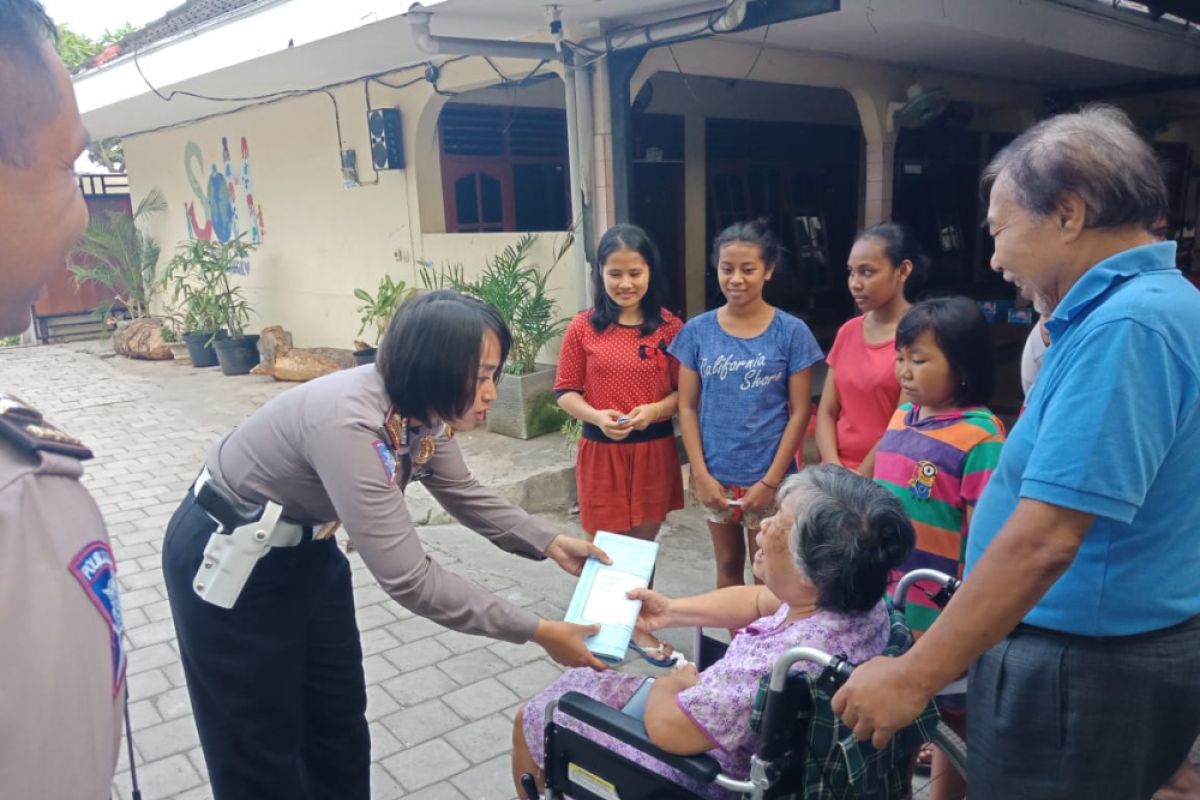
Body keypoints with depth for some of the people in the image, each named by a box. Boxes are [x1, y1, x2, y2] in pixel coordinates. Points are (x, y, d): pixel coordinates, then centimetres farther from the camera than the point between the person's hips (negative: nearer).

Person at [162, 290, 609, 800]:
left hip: (306, 546, 8)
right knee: (262, 747, 8)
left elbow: (463, 494, 4)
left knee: (340, 717, 17)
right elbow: (409, 580, -38)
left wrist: (550, 543, -7)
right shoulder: (350, 425, -39)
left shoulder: (420, 407, -13)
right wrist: (538, 632, -33)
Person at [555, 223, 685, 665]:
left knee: (643, 542, 15)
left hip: (654, 451, 1)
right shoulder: (583, 327, -6)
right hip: (601, 452, -1)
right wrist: (596, 416, -19)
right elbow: (565, 391, -2)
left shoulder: (670, 327, -4)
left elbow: (685, 391, 0)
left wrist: (655, 410, -19)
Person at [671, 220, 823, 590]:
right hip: (716, 476, 2)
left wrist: (771, 480, -11)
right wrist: (700, 473, -7)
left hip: (768, 477, -2)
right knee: (728, 565, 18)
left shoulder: (791, 332, -7)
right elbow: (687, 406, 1)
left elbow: (799, 411, -6)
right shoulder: (697, 330, -1)